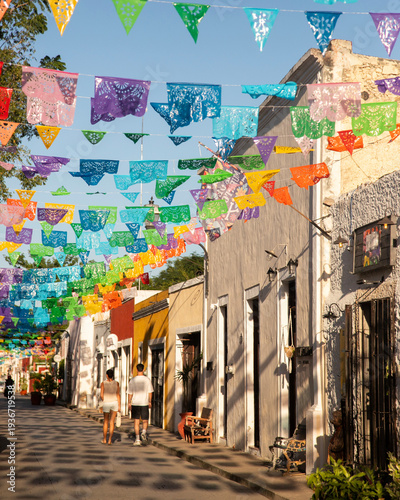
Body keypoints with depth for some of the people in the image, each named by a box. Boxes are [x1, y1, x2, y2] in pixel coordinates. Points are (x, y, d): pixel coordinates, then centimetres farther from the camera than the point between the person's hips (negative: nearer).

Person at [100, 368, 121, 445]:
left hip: (106, 404, 0)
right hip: (115, 403, 0)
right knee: (112, 422, 4)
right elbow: (118, 395, -5)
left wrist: (104, 401, 10)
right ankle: (110, 440, -1)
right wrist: (119, 406, -1)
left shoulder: (103, 383, -7)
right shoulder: (116, 383, -4)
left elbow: (101, 395, -10)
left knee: (105, 422, 16)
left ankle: (104, 439, 18)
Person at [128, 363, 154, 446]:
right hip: (145, 403, 0)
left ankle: (137, 439, -1)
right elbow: (150, 392, 2)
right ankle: (144, 432, -13)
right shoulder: (147, 379, -2)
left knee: (136, 421, 4)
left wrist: (129, 403, 11)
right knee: (145, 420, 14)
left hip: (135, 403, 0)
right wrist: (150, 402, 13)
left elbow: (130, 393, 0)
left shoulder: (132, 380, -3)